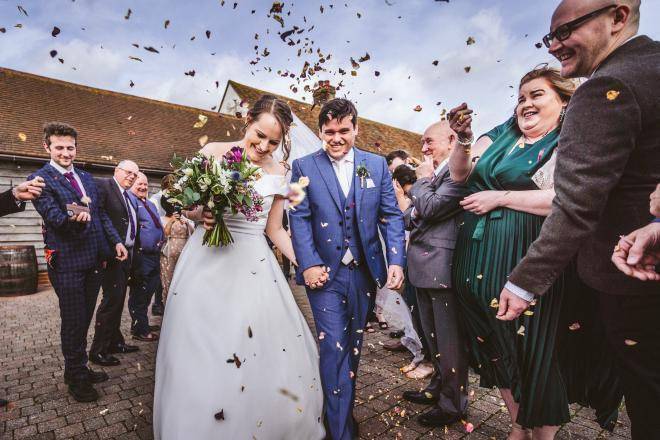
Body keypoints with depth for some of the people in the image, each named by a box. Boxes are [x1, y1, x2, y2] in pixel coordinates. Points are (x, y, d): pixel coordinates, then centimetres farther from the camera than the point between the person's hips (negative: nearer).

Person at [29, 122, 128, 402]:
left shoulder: (87, 178, 14)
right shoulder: (40, 179, -7)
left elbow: (101, 213, 14)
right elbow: (53, 216, -18)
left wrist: (116, 241, 5)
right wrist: (73, 219, -40)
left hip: (93, 260, 6)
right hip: (67, 263, -6)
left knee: (84, 320, 17)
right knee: (74, 322, 5)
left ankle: (80, 369, 34)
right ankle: (76, 378, 23)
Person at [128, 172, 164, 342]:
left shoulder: (151, 204, 21)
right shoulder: (129, 200, -9)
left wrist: (161, 240, 16)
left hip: (154, 254, 9)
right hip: (141, 256, -9)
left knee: (150, 290, 18)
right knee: (139, 294, 1)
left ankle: (142, 324, 34)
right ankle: (140, 330, 13)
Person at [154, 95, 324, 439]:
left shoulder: (278, 172, 4)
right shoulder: (213, 152, -1)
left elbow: (274, 230, 9)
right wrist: (201, 214, -17)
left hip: (254, 264, 2)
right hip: (207, 260, -1)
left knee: (269, 352, 0)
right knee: (199, 353, 2)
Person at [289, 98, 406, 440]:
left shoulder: (377, 165, 6)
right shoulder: (304, 166, 1)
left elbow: (391, 216, 3)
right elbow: (299, 219, -4)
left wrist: (396, 261, -8)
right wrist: (309, 264, -15)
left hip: (364, 271, 3)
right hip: (325, 271, -2)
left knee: (353, 345, 18)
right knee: (334, 348, -1)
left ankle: (344, 409, 42)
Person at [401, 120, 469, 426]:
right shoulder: (434, 174, 17)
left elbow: (430, 208, -23)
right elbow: (408, 218, 18)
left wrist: (423, 179, -6)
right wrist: (412, 214, -5)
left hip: (442, 267, -10)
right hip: (424, 267, 10)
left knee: (449, 339, 6)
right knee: (433, 335, 22)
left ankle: (453, 404, 25)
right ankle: (438, 388, 41)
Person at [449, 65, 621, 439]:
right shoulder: (501, 136, 13)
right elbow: (460, 174, 8)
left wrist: (499, 198, -16)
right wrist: (464, 140, -8)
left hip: (527, 263, -5)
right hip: (480, 258, 5)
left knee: (535, 349, 6)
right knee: (497, 347, 14)